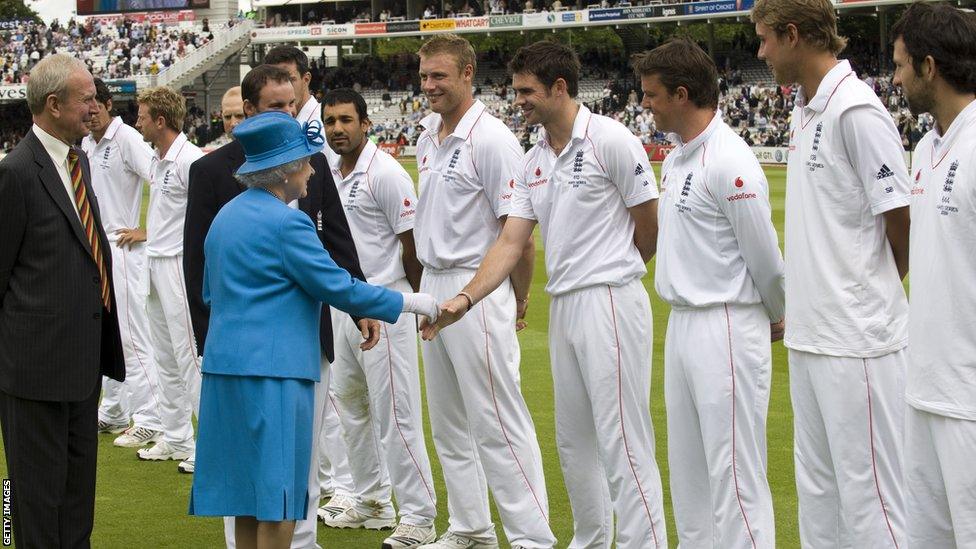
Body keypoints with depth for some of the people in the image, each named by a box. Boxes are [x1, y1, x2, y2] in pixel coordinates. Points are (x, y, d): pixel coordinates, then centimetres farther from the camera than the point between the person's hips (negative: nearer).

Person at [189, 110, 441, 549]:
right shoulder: (286, 222, -14)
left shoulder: (226, 216, 13)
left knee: (250, 492, 13)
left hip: (225, 363, 9)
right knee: (277, 496, -2)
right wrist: (409, 302, -3)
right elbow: (339, 288, -13)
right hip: (274, 368, -9)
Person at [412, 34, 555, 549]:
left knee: (497, 422, -10)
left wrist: (518, 300, -5)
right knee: (448, 424, 15)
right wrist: (427, 291, 15)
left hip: (476, 289, -9)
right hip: (432, 285, 9)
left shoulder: (490, 139, -14)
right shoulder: (427, 139, 11)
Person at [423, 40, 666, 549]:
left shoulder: (610, 140, -11)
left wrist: (610, 274, 7)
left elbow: (650, 225, -6)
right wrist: (466, 297, -5)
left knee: (622, 441, -8)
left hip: (610, 302, -8)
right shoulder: (533, 163, 12)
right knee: (573, 440, 15)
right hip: (562, 306, 8)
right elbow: (510, 243, 8)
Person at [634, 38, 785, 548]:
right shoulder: (675, 158, 11)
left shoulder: (729, 162, -17)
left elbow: (764, 255, -12)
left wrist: (778, 319, 2)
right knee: (687, 466, 16)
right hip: (681, 325, 10)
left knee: (734, 473, -6)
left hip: (727, 329, -10)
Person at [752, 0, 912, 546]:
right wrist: (798, 299, 12)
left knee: (867, 492, -4)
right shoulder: (805, 109, 12)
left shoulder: (856, 110, -15)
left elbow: (901, 219, -13)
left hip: (856, 338, -9)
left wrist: (873, 293, 2)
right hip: (810, 334, 9)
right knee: (818, 488, 17)